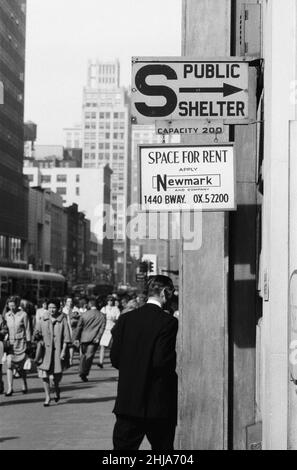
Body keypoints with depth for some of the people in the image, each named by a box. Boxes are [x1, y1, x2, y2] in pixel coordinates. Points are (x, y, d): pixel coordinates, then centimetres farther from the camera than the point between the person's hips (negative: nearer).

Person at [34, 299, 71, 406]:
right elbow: (37, 332, 10)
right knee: (44, 373, -9)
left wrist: (63, 351, -12)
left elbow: (66, 337, -6)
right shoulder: (43, 320, 3)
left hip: (58, 350, -1)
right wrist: (37, 336, -13)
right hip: (45, 349, 1)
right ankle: (47, 397, 2)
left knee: (57, 375, 7)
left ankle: (57, 389, 40)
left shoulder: (62, 320, -5)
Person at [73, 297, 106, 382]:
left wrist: (76, 338, 6)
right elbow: (102, 328, -7)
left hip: (84, 338, 1)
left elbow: (79, 327, 2)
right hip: (94, 340, -1)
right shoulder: (102, 316, 2)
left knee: (83, 355, 18)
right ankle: (84, 373, -10)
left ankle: (81, 371, 17)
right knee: (89, 356, -2)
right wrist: (98, 338, -11)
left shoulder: (84, 314, 1)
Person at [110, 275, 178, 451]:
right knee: (162, 447, 10)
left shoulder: (126, 319, 2)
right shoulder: (168, 322, -13)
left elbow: (115, 359, 2)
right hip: (159, 403, -4)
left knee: (123, 445, 5)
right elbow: (162, 362, -18)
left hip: (127, 401, 4)